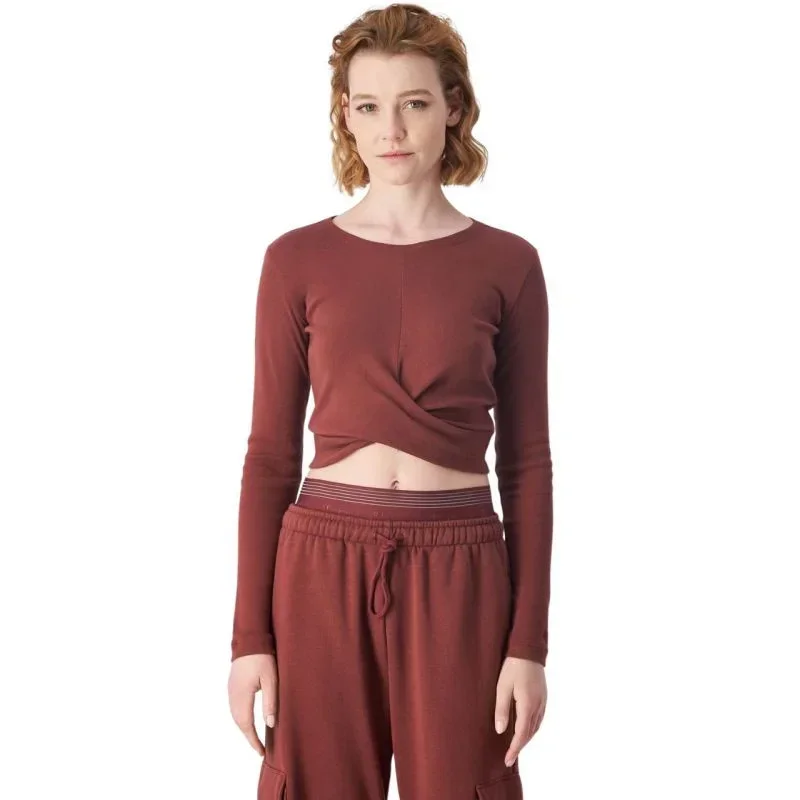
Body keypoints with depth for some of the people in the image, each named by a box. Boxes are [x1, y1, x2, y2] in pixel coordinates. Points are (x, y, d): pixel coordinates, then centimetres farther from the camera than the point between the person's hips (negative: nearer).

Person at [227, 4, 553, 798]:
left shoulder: (507, 263, 2)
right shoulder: (297, 260, 2)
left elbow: (525, 459, 2)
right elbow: (270, 453, 2)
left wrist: (529, 641, -3)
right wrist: (249, 634, -1)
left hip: (458, 574, 0)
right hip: (325, 565, 0)